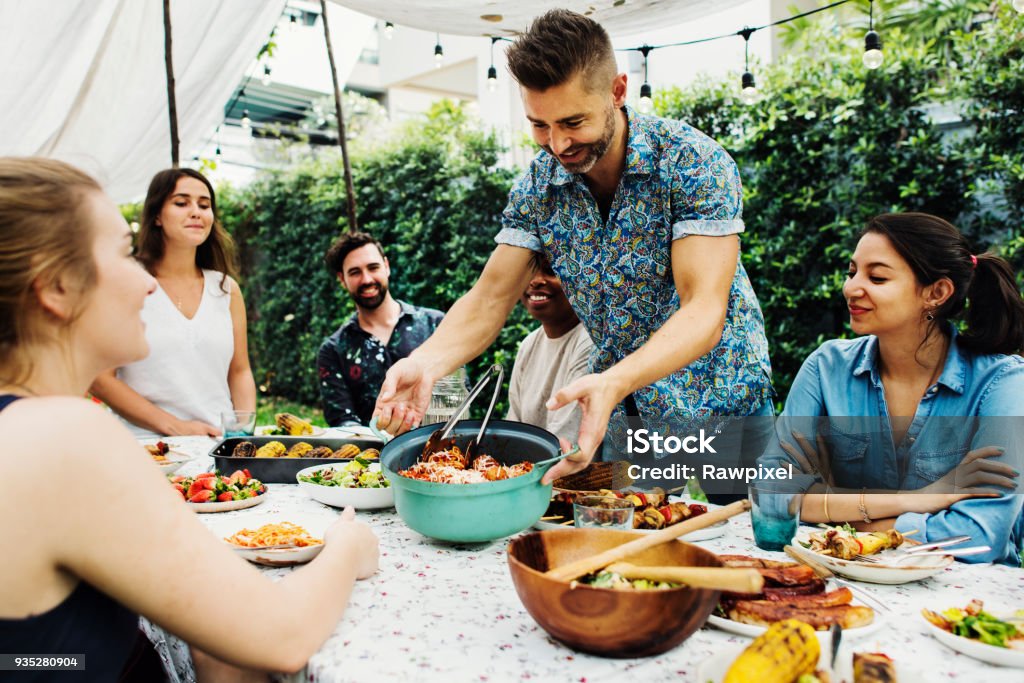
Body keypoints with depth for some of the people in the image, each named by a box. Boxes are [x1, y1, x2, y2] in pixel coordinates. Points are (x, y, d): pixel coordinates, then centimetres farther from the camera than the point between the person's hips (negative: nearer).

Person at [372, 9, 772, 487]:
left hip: (717, 407, -3)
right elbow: (491, 298, -9)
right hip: (622, 409, 4)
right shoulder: (539, 183, -8)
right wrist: (428, 361, -29)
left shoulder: (694, 162, -22)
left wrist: (613, 383, -46)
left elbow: (704, 311, -29)